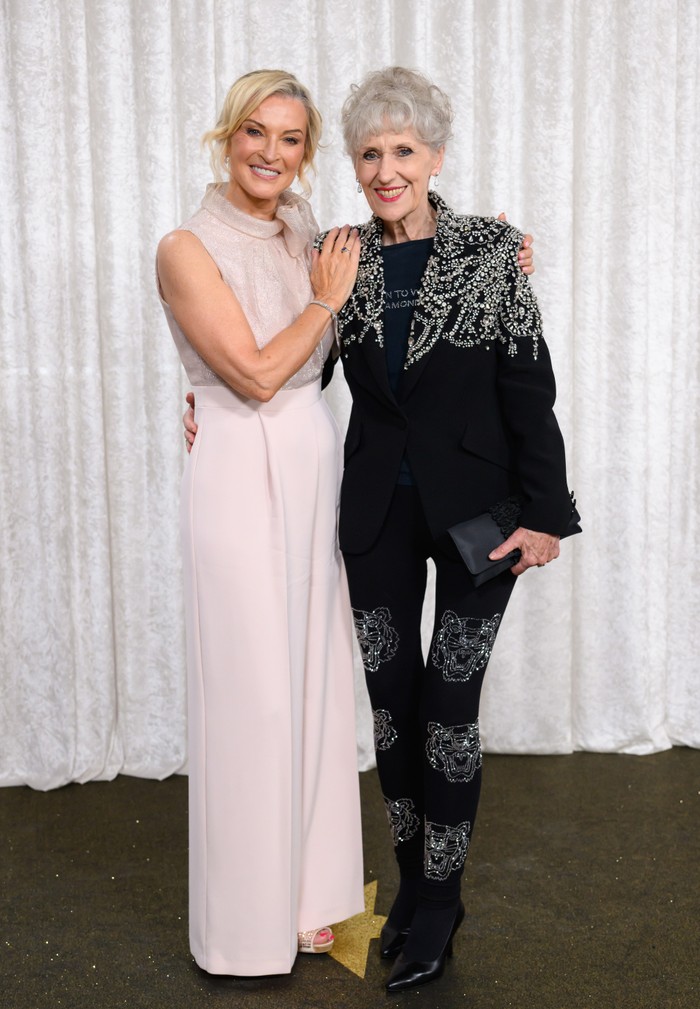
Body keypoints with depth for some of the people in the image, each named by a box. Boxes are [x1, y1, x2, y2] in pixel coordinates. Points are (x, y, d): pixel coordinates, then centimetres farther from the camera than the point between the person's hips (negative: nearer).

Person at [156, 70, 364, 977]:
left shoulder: (302, 235, 9)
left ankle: (307, 890, 28)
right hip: (242, 478, -6)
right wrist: (327, 298, -5)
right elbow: (255, 372, -15)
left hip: (315, 470, 6)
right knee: (251, 692, 1)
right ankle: (249, 917, 20)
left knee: (314, 679, 12)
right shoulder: (188, 249, -9)